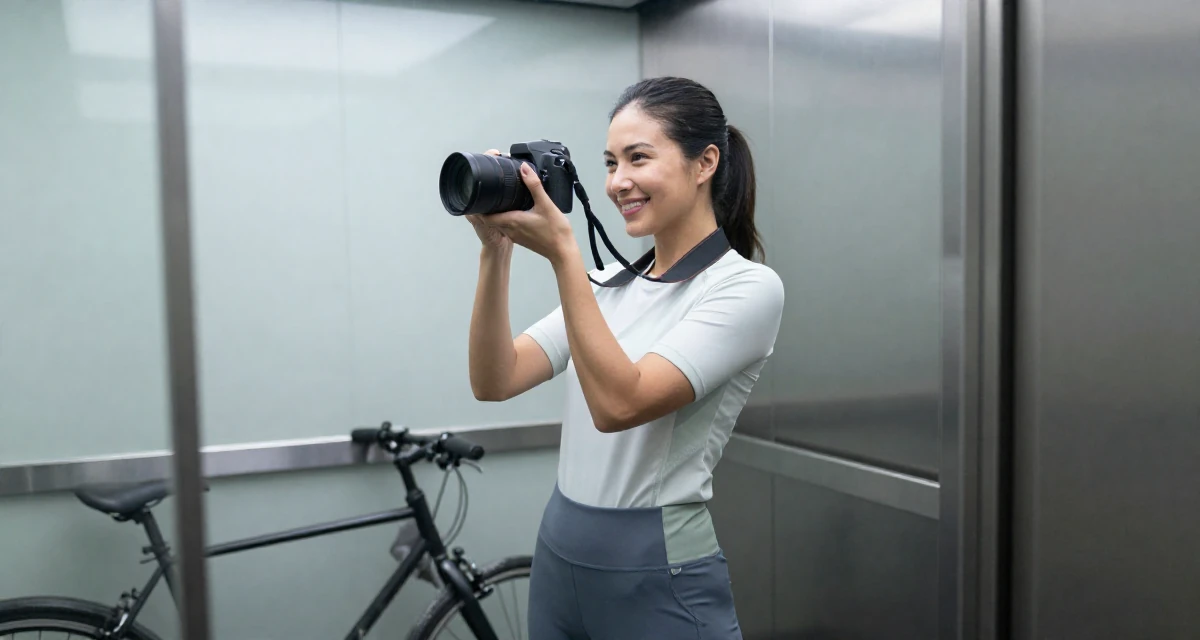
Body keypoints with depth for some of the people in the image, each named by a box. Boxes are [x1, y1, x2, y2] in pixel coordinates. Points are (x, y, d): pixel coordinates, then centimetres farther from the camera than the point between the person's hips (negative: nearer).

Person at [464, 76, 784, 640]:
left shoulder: (747, 287, -12)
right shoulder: (609, 283, 8)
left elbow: (619, 403, -24)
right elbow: (494, 382, -2)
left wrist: (563, 253, -25)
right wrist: (496, 252, -12)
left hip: (659, 582, -6)